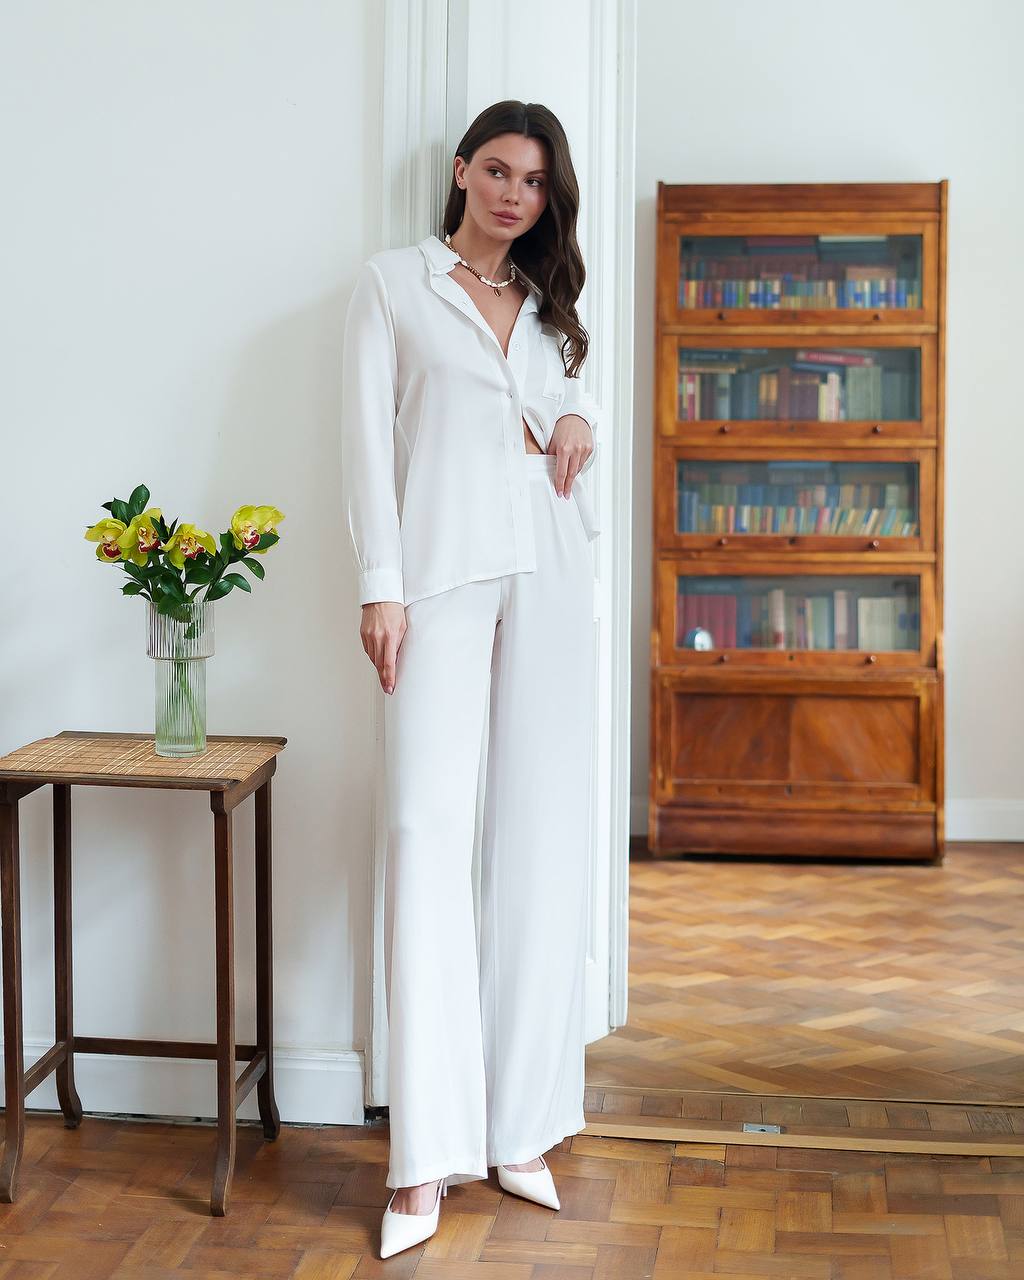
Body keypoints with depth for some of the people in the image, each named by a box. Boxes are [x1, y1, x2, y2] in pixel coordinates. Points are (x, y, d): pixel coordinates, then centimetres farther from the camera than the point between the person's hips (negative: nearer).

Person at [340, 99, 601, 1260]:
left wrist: (582, 425, 6)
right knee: (429, 829, -12)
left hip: (549, 573, 5)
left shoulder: (550, 304, 21)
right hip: (441, 574, -4)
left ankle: (522, 1125, 8)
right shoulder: (393, 283, 9)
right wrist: (381, 586, -9)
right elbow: (368, 435, 1)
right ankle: (426, 1158, -11)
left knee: (543, 835, 1)